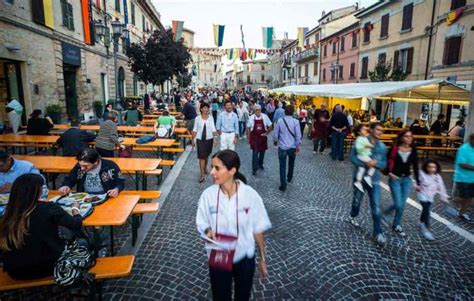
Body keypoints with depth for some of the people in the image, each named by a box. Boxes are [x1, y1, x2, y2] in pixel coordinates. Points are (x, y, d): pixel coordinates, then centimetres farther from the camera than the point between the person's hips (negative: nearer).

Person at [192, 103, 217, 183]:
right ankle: (202, 174, -2)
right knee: (201, 156, -5)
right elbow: (195, 130, 1)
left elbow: (213, 128, -4)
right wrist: (193, 139, 3)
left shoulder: (211, 118, -3)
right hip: (200, 139, -1)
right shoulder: (197, 118, -4)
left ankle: (205, 168, 42)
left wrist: (215, 137, -15)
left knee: (206, 155, 17)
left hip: (209, 139, 1)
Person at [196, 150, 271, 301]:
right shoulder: (208, 195, -16)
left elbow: (258, 230, -7)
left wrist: (262, 259, 2)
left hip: (244, 257, 0)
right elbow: (202, 225, -3)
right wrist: (208, 231, -26)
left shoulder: (250, 195, -19)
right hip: (218, 257, 0)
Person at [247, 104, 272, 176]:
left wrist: (266, 133, -4)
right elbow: (248, 128, 3)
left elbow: (270, 126, 5)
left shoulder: (265, 116, -5)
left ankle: (260, 164, 40)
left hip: (262, 137, 2)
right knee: (255, 153, -7)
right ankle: (254, 169, -1)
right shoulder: (251, 118, -5)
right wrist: (249, 138, 0)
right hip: (254, 138, -2)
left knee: (262, 151, 15)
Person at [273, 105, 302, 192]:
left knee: (282, 166, 4)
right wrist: (298, 146, -3)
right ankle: (289, 178, 45)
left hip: (282, 147, -1)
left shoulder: (280, 121, -8)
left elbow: (275, 133, -2)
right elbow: (298, 135, -11)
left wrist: (275, 141, 17)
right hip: (292, 147, 1)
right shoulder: (295, 121, -9)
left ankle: (283, 185, 4)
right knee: (291, 163, 26)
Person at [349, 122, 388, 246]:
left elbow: (384, 163, 1)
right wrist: (365, 163, -27)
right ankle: (353, 216, 49)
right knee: (357, 200, 19)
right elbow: (353, 157, -14)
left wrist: (376, 163, -20)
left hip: (374, 180, 2)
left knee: (376, 207, -3)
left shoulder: (382, 147, -1)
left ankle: (378, 233, 5)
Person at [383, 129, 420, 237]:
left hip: (407, 179, 4)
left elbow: (415, 167, 6)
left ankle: (397, 226, 27)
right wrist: (389, 173, -19)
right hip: (395, 179, -3)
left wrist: (418, 183, 5)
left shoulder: (413, 151, 0)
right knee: (398, 205, -8)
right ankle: (386, 212, 23)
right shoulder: (394, 149, -10)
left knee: (402, 205, 7)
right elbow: (387, 162, -3)